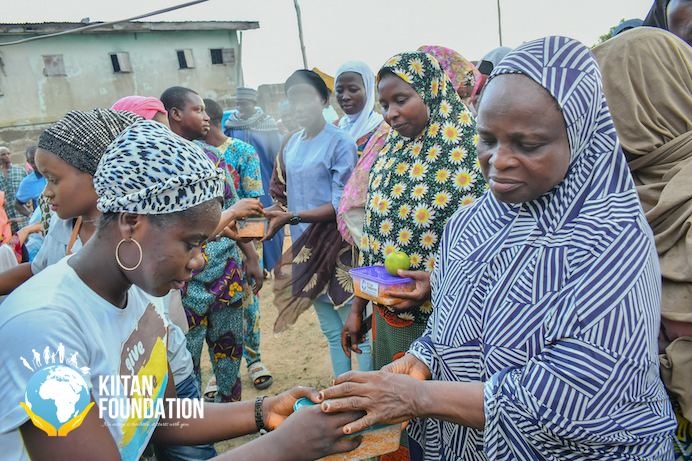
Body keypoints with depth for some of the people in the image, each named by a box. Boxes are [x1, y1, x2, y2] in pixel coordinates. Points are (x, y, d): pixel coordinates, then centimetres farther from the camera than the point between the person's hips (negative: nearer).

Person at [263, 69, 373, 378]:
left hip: (338, 251, -7)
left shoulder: (340, 142, -11)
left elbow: (341, 205, -17)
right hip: (305, 251, 7)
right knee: (331, 332, 18)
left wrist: (291, 217, -26)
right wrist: (269, 213, -1)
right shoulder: (292, 145, 10)